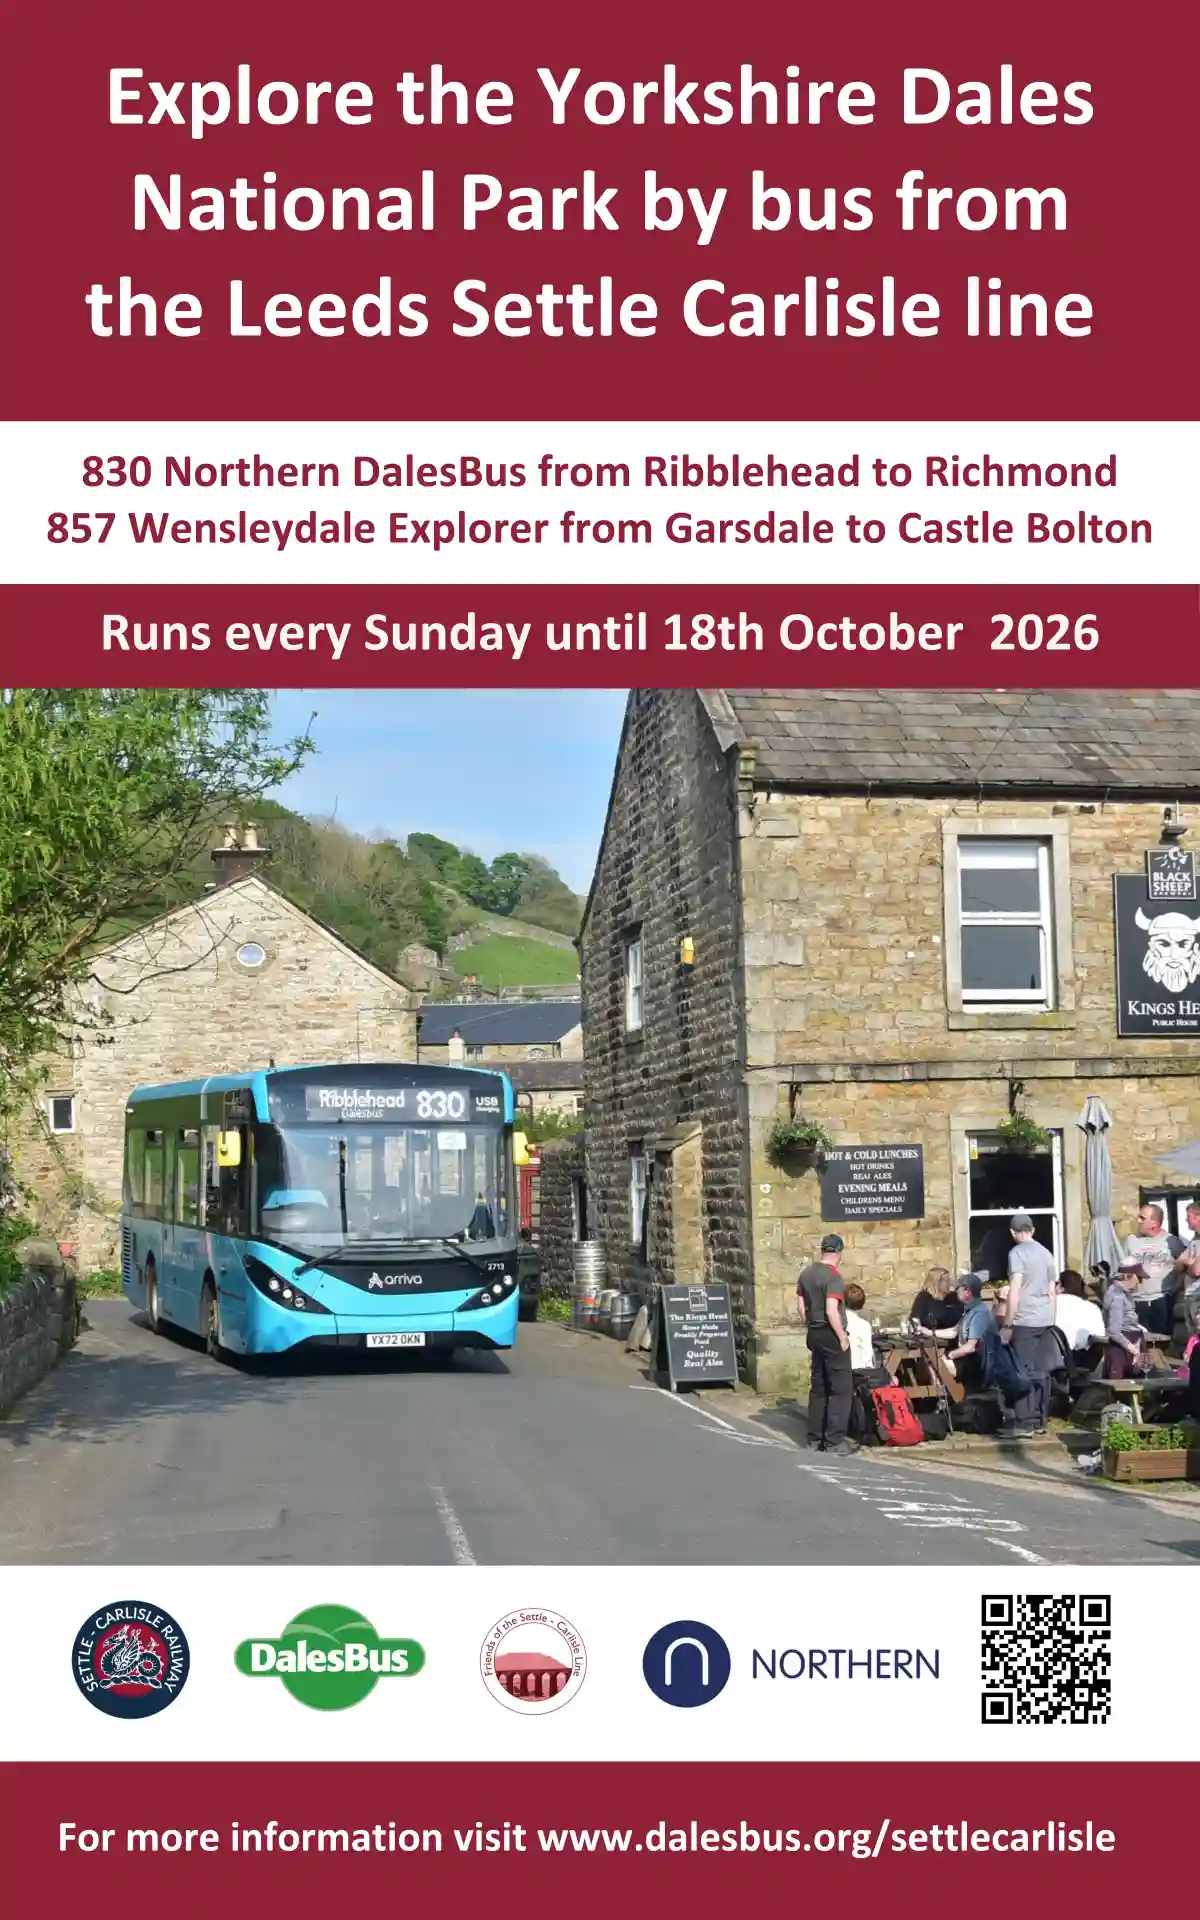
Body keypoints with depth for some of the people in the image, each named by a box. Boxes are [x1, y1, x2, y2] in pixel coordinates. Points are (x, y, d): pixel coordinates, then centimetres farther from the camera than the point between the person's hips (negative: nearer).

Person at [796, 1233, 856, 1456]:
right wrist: (843, 1337, -17)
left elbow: (801, 1304, 14)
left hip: (814, 1334, 8)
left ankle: (815, 1438, 18)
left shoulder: (806, 1273, 8)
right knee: (841, 1388, -2)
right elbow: (832, 1311, -25)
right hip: (831, 1335, -8)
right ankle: (835, 1441, -4)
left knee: (818, 1387, 14)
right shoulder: (833, 1276, -18)